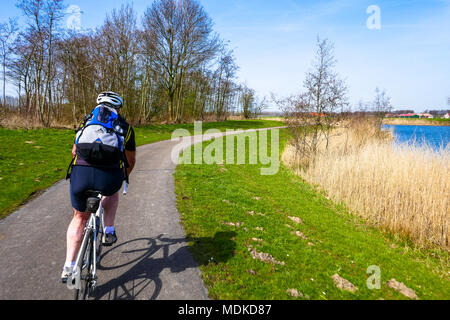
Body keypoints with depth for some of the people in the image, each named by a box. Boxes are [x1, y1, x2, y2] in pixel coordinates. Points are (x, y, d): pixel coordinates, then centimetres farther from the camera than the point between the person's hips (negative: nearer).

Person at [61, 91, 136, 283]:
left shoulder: (87, 121, 23)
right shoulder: (125, 127, 18)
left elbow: (74, 152, 32)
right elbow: (131, 161, 26)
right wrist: (125, 176, 47)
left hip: (80, 174, 2)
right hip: (109, 176, -1)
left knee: (80, 217, 25)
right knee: (112, 190, 37)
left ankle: (68, 268, 24)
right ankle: (109, 232, 29)